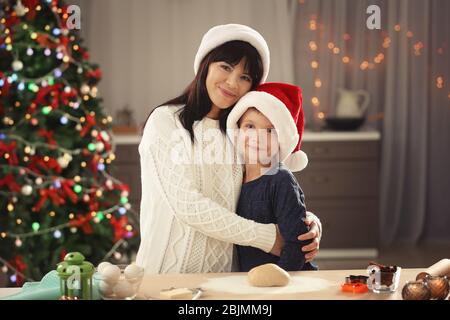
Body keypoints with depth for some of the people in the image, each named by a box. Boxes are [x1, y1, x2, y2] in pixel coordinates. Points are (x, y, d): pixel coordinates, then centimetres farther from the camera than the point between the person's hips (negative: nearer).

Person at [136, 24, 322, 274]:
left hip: (226, 273, 5)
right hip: (169, 272, -5)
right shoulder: (165, 121, -2)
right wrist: (265, 236, -12)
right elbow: (188, 205, -12)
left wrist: (308, 220, -7)